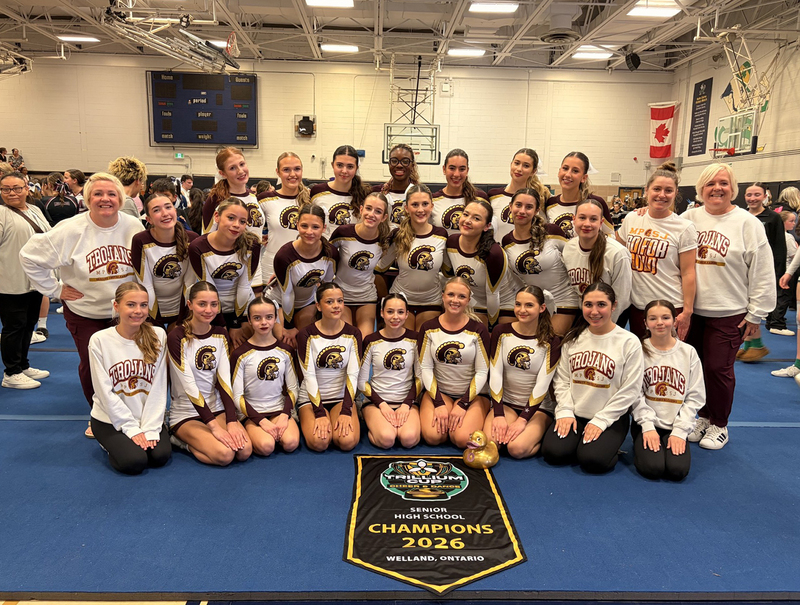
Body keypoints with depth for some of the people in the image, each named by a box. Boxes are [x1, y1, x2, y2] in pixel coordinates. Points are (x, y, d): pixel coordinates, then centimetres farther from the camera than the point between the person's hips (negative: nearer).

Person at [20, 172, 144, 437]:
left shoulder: (134, 227, -8)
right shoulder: (71, 231, -15)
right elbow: (30, 256, -6)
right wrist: (55, 289, -7)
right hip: (85, 314, -1)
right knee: (91, 367, 7)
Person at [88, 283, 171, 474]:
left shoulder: (158, 336, -5)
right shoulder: (100, 340, -11)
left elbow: (159, 388, -6)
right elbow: (105, 392, -11)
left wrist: (150, 428, -13)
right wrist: (131, 427, -14)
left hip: (149, 417, 2)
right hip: (110, 420, -2)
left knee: (160, 456, -20)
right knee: (134, 461, -21)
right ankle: (111, 444, 12)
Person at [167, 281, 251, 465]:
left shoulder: (221, 334, 4)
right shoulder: (176, 337, -12)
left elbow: (224, 380, -5)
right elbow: (189, 386, -19)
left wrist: (231, 421, -17)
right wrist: (214, 426, -26)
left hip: (217, 409, 5)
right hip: (186, 415, -5)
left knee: (245, 450, -21)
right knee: (224, 455, -27)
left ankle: (191, 440, 3)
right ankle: (183, 441, 1)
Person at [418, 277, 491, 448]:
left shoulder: (478, 330, -5)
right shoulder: (429, 328, -2)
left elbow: (482, 372, -5)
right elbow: (426, 368, -3)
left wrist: (463, 404, -14)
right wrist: (439, 404, -13)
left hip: (471, 394, 0)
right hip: (438, 391, 1)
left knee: (462, 439, -22)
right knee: (432, 436, -24)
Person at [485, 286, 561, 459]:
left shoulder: (551, 341, -7)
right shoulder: (501, 332, -1)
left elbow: (542, 384, -12)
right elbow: (495, 374, -6)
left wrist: (523, 419, -19)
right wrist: (498, 415, -15)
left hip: (538, 407, -2)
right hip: (505, 402, 2)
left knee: (517, 448, -27)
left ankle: (540, 436, 2)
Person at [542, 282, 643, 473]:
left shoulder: (629, 342, -8)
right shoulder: (572, 338, 4)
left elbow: (629, 391, -9)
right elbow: (562, 380, 6)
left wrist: (601, 420, -12)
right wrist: (565, 411, -7)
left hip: (611, 418, -3)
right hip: (574, 415, 3)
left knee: (592, 460, -25)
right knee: (553, 452, -18)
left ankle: (609, 446, 8)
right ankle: (579, 443, 12)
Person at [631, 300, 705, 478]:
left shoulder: (688, 352, 2)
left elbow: (695, 397, 1)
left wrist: (680, 430, -8)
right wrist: (648, 426, -13)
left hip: (675, 426, 1)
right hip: (645, 423, -1)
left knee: (678, 469, -21)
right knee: (652, 468, -22)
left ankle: (673, 443, 10)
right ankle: (641, 446, 11)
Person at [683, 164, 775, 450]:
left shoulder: (747, 223, -5)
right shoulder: (689, 218, 5)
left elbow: (762, 273, -5)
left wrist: (756, 313, -6)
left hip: (728, 313, -3)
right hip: (692, 309, 3)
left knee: (718, 368, 2)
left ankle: (719, 425, 22)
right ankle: (704, 417, 30)